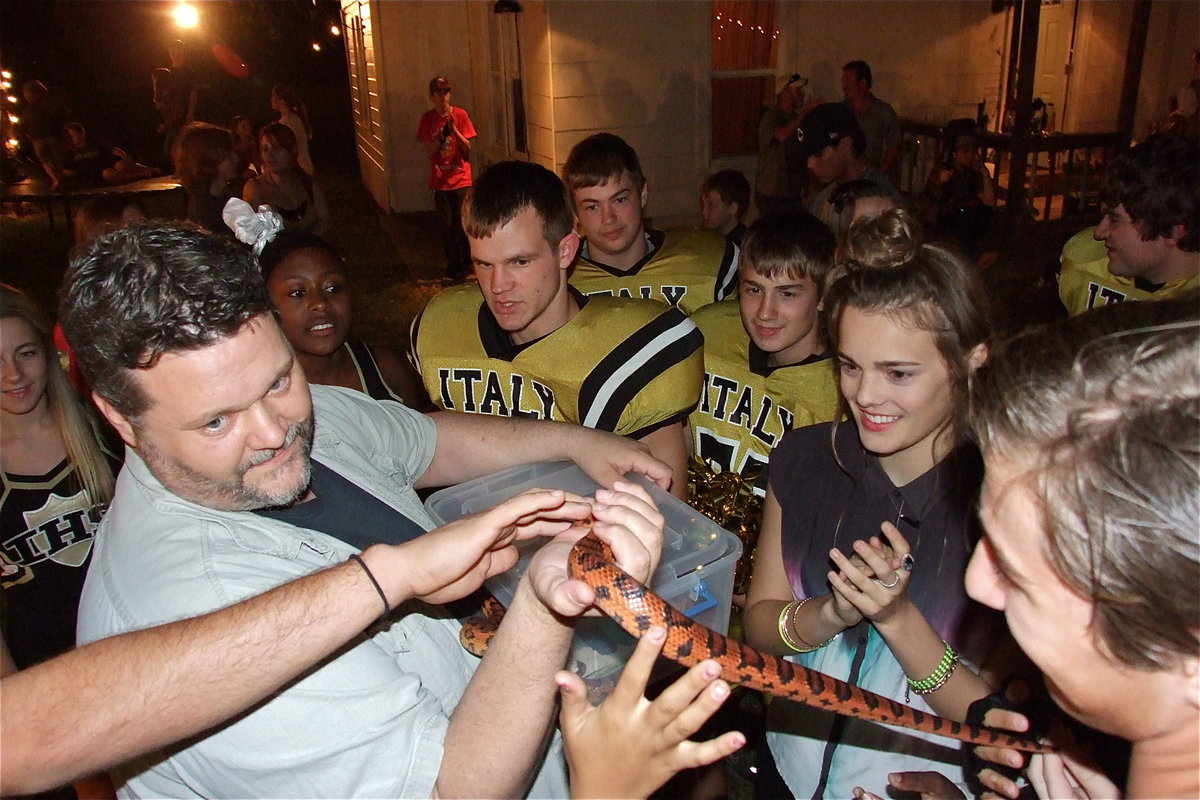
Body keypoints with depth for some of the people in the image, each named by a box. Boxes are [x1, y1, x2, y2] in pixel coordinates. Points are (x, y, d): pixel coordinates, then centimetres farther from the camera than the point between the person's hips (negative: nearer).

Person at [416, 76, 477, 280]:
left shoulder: (460, 115, -3)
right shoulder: (427, 118, 1)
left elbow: (467, 149, -4)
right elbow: (429, 152, -1)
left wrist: (454, 130, -18)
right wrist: (441, 137, -19)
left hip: (461, 179, -1)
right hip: (440, 180, 1)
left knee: (462, 223, 0)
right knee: (447, 225, 4)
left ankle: (465, 262, 15)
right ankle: (453, 262, 18)